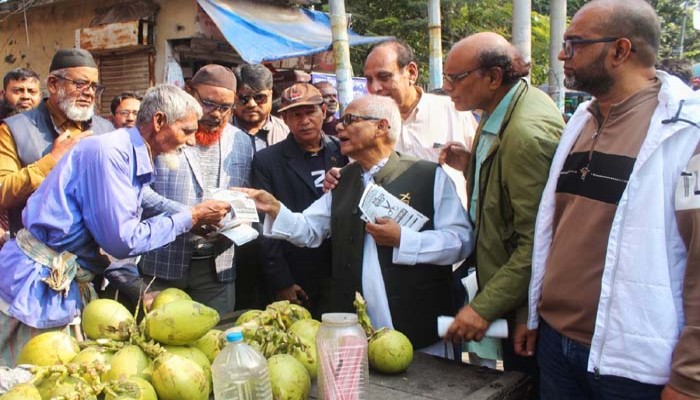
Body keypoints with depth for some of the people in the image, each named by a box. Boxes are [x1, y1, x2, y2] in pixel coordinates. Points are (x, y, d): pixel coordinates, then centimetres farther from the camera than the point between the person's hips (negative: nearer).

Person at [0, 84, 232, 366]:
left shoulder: (138, 160, 9)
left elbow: (122, 234, 15)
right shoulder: (109, 152, -19)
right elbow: (123, 240, -21)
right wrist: (191, 217, -14)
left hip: (70, 283, 9)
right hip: (38, 282, -9)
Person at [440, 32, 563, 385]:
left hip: (525, 308, -9)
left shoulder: (529, 134, -26)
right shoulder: (500, 109, 5)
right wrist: (471, 165, 1)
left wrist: (484, 307, -22)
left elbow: (536, 242, -25)